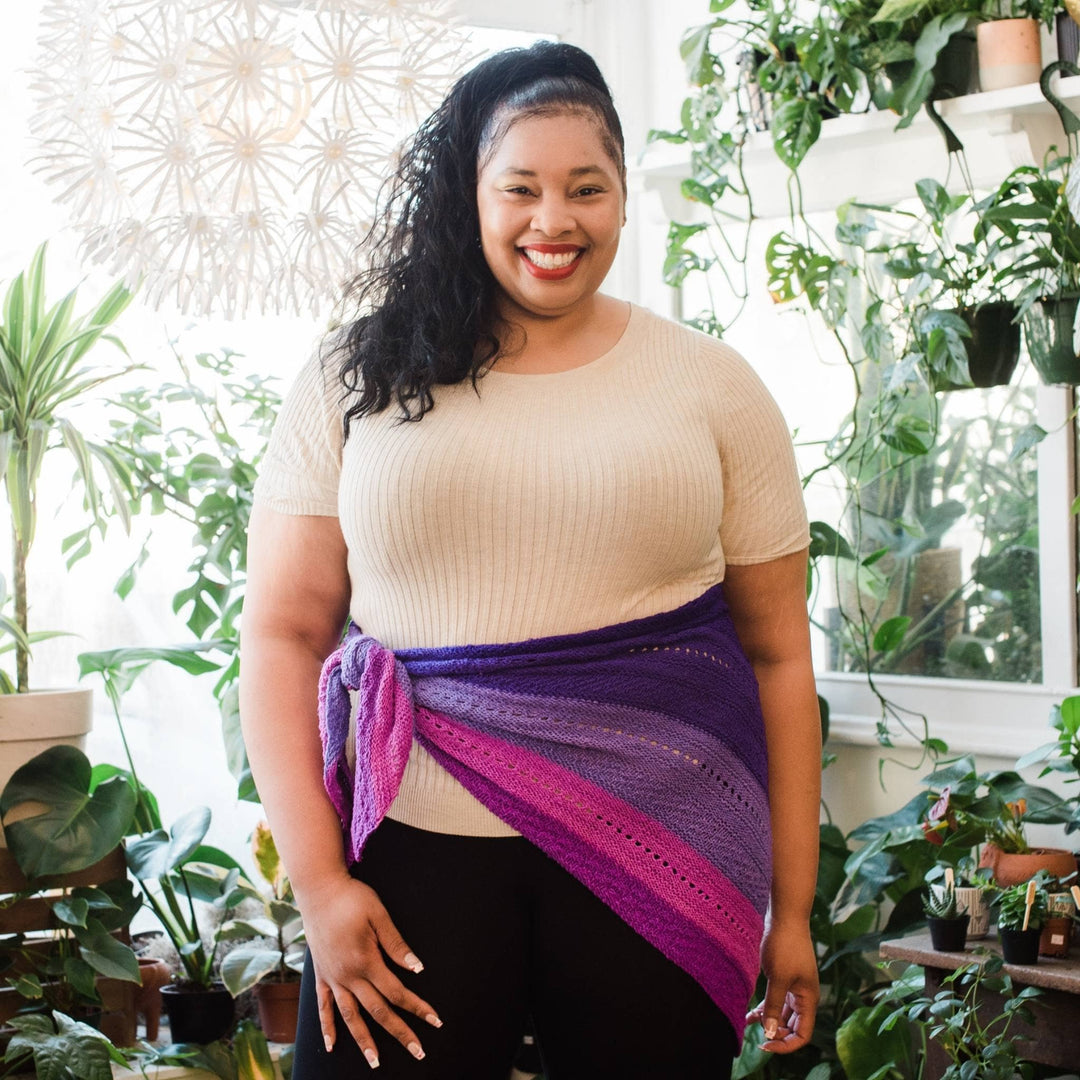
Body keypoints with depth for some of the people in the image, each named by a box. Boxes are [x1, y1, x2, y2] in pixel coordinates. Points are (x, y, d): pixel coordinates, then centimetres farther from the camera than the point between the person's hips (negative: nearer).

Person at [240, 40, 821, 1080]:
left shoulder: (712, 385, 5)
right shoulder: (356, 380, 4)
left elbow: (778, 653, 6)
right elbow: (285, 634, 1)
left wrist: (793, 910, 4)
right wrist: (317, 880, -8)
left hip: (660, 855, 1)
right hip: (410, 846, 0)